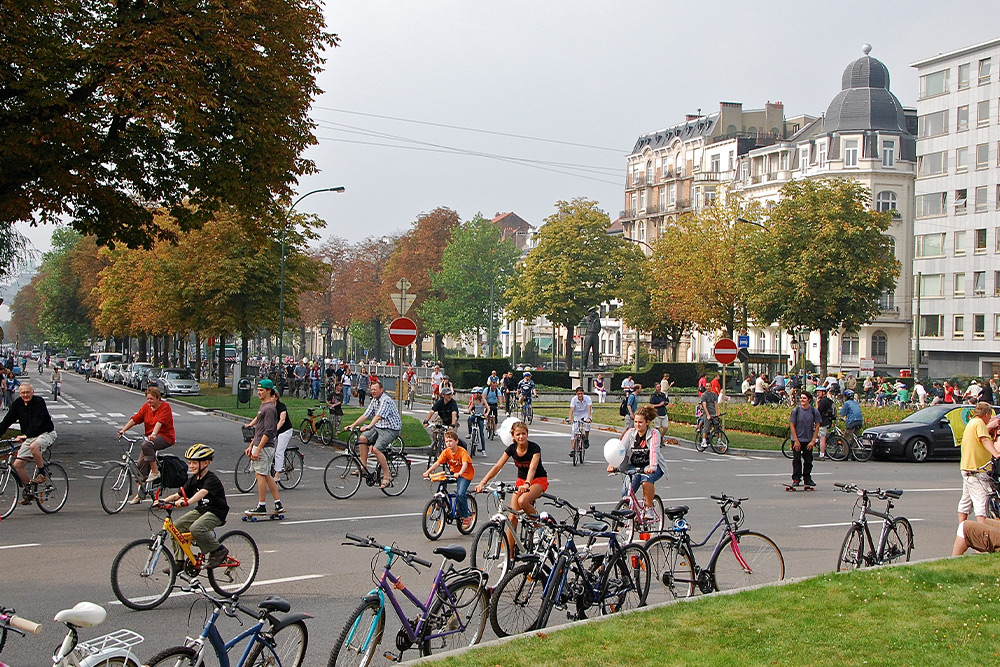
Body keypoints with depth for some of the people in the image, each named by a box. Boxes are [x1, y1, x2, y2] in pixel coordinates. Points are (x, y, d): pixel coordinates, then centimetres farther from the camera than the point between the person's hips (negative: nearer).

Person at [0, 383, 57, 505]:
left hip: (46, 433, -6)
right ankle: (28, 491, 13)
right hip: (29, 438, 7)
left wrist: (25, 435, -40)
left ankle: (42, 474, -19)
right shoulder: (17, 404, 0)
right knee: (17, 464, -3)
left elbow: (36, 422, -28)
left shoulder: (39, 402, -16)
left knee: (34, 446, -39)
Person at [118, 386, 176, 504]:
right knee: (142, 462, -7)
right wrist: (123, 430, -15)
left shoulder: (165, 407, -8)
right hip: (150, 437, 6)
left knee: (145, 445, -34)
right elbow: (134, 419, 0)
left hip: (165, 437, -6)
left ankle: (155, 472, -19)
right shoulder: (146, 407, 9)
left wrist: (154, 434, -41)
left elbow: (159, 422, -25)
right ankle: (140, 494, -1)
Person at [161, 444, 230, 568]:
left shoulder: (212, 479, -17)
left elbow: (202, 493, -36)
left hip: (216, 512, -8)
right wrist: (164, 500, -12)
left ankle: (219, 551, -12)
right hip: (200, 510, 9)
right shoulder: (193, 480, 8)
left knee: (195, 528, -32)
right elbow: (179, 494, 5)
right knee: (175, 526, -5)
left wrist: (187, 502, -52)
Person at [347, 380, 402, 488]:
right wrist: (352, 425, 0)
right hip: (378, 427, 9)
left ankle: (387, 475, -14)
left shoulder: (386, 400, -16)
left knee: (376, 449, -23)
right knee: (362, 438, -10)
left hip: (391, 429, -9)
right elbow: (365, 415, 10)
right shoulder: (374, 401, 12)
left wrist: (369, 426, -43)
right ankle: (364, 466, -3)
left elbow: (379, 416, -30)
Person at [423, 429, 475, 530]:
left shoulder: (462, 452, -22)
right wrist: (428, 471, -30)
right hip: (454, 472, 6)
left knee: (460, 494, -24)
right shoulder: (446, 452, -8)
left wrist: (459, 473, -56)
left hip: (466, 473, -6)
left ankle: (467, 516, -6)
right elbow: (438, 463, -15)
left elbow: (465, 464, -36)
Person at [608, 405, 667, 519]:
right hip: (634, 466, 3)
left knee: (646, 480, -36)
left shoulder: (654, 434, -10)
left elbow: (654, 451, -26)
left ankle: (650, 509, -16)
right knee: (625, 493, -17)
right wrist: (612, 464, -29)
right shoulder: (630, 433, -1)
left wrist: (651, 467, -44)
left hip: (652, 467, -3)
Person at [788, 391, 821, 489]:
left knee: (808, 460, 7)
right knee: (796, 460, -1)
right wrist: (796, 441, -9)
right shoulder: (796, 410, -6)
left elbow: (817, 426, 1)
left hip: (809, 441, 1)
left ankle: (807, 479, 18)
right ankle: (796, 479, 5)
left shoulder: (814, 412, -3)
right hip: (797, 440, -1)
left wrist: (813, 441, -6)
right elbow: (792, 425, -3)